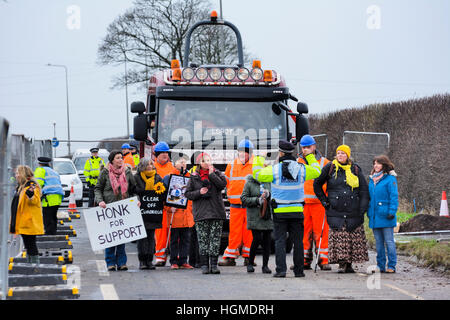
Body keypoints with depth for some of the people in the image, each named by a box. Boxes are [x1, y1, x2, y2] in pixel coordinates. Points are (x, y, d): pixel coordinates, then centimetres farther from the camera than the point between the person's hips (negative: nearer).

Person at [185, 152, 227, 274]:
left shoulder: (217, 173, 9)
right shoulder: (194, 177, 9)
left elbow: (222, 184, -9)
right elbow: (187, 193, 8)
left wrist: (211, 174, -9)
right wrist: (199, 192, -8)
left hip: (216, 212, 0)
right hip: (201, 213, 0)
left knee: (215, 238, -2)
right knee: (203, 239, -1)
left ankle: (214, 264, 2)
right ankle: (204, 264, 3)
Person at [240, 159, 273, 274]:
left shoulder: (268, 182, 11)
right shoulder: (249, 183, 2)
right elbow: (244, 199, -1)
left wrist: (269, 194, -9)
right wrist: (257, 200, -13)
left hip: (268, 216, 3)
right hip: (255, 216, -3)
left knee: (267, 240, 0)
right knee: (257, 239, -11)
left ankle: (265, 265, 7)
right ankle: (250, 263, 7)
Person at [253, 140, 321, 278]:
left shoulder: (275, 170, -8)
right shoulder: (301, 169, 0)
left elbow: (257, 174, 2)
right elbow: (316, 171, 17)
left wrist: (258, 160, 16)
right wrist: (310, 157, 27)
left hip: (280, 212, -2)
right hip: (297, 211, 2)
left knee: (280, 241, 1)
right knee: (298, 241, 8)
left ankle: (281, 270, -6)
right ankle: (299, 270, 10)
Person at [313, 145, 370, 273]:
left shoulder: (355, 169, 8)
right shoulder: (330, 168, 5)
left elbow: (364, 190, 9)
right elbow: (317, 184, 15)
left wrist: (362, 208, 1)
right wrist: (324, 200, 8)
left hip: (353, 211, 1)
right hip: (336, 211, -1)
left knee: (354, 237, -1)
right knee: (338, 237, -8)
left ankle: (349, 264, 6)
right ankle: (342, 264, -5)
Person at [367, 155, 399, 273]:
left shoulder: (390, 179, -6)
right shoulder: (372, 179, 14)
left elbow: (394, 197, -10)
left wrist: (391, 212, -17)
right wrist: (369, 212, 17)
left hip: (385, 216, -7)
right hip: (374, 217, 7)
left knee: (389, 241, -2)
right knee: (378, 242, 10)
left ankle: (391, 266, 1)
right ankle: (381, 266, 16)